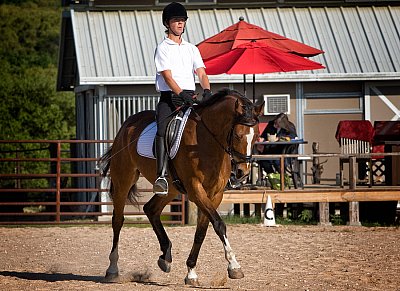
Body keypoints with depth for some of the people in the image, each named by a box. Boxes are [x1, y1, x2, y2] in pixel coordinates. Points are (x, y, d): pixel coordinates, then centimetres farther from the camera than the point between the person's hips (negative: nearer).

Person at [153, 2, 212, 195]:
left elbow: (201, 73, 9)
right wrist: (181, 94, -24)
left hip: (190, 97, 5)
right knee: (163, 131, -27)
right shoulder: (163, 48, 3)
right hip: (169, 97, -5)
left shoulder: (192, 49, 19)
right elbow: (167, 76, -9)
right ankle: (161, 177, -38)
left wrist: (207, 91, -12)